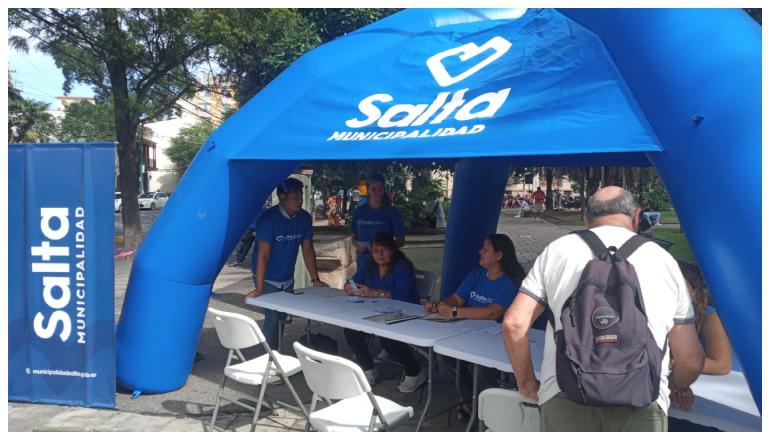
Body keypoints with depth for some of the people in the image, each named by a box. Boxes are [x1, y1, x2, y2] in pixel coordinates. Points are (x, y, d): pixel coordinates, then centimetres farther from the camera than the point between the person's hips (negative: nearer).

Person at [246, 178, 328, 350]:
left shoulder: (304, 217, -5)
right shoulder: (268, 218, -21)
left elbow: (308, 249, 3)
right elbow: (263, 254, -25)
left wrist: (315, 279, 2)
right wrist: (259, 289, -27)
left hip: (287, 279, 5)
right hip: (267, 279, -5)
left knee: (282, 317, 9)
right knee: (273, 318, -10)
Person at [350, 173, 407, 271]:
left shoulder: (391, 212, -2)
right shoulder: (359, 211, 6)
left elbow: (400, 241, 0)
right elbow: (353, 237, 12)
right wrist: (357, 246, -10)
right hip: (363, 262, 2)